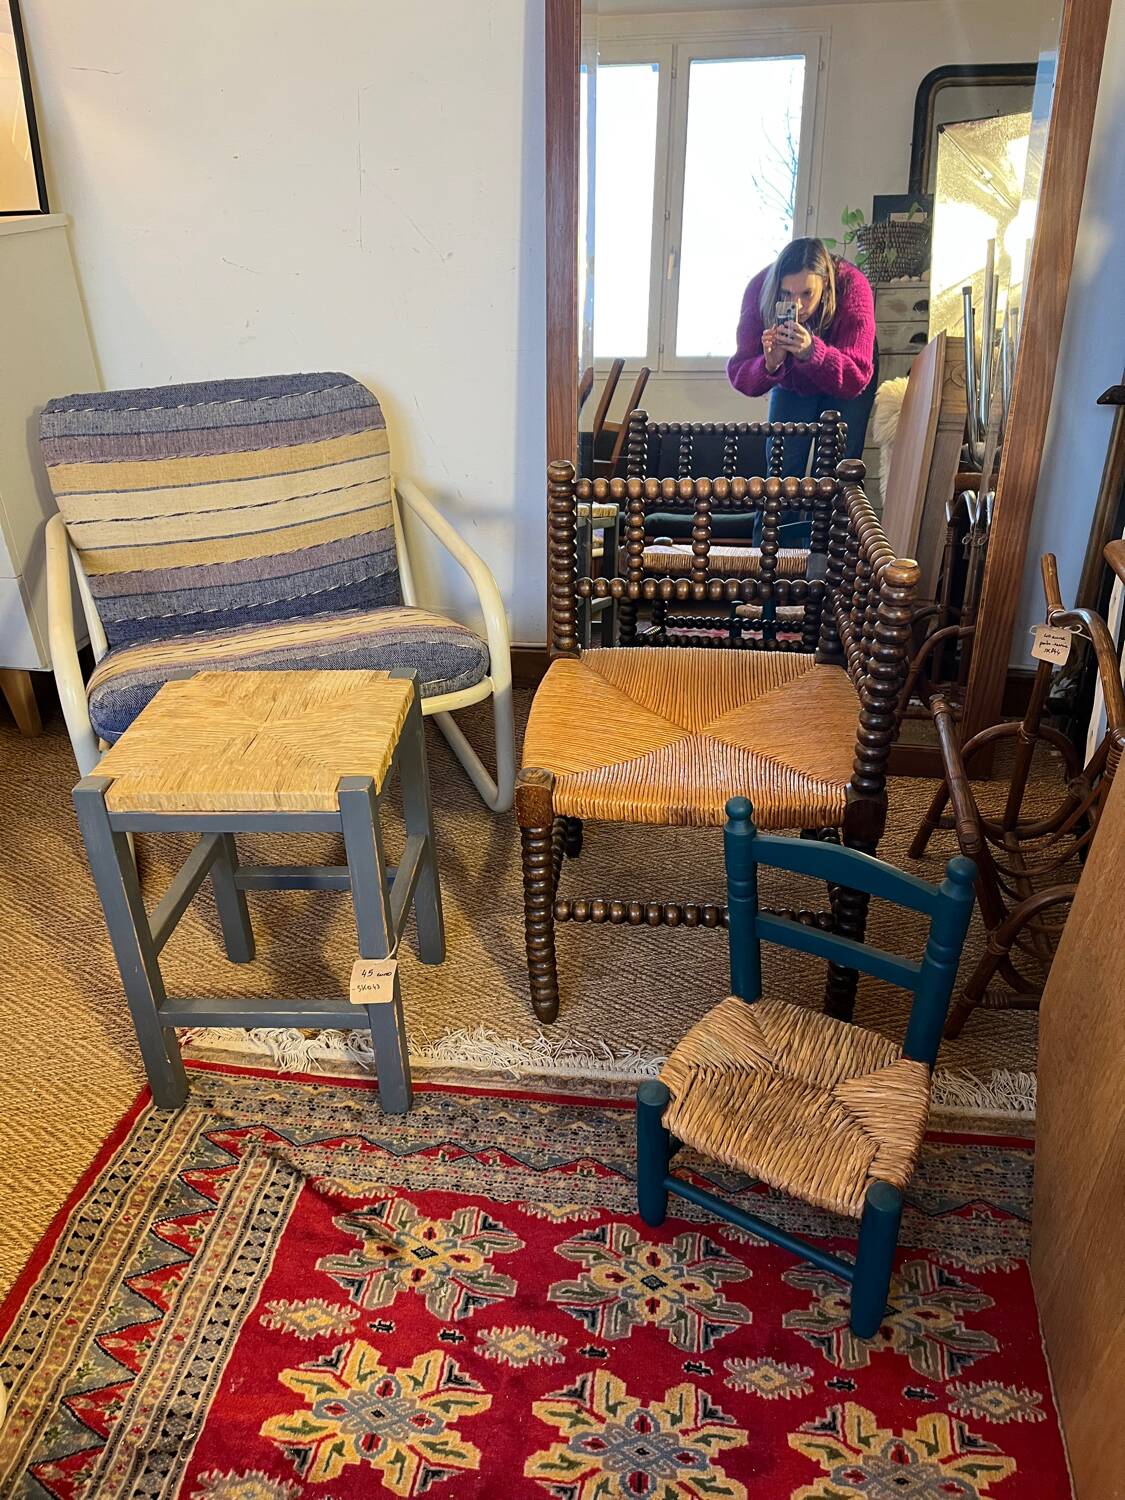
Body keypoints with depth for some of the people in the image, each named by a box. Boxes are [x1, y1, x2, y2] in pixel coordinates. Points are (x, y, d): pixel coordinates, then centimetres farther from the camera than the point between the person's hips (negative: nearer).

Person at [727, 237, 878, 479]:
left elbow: (855, 380, -38)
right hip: (791, 382, 2)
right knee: (782, 468, -1)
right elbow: (738, 374, -29)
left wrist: (811, 352, -55)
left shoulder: (852, 286, -34)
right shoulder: (760, 289, -29)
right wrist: (769, 366, -51)